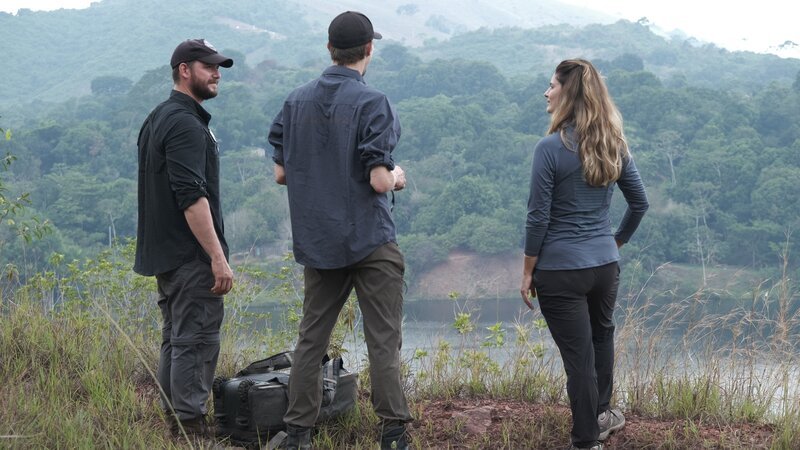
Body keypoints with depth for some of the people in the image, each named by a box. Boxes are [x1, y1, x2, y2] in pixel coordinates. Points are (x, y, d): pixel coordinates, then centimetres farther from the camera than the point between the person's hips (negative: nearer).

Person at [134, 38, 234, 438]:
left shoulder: (157, 119, 17)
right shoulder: (185, 125, -16)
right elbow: (192, 196, -23)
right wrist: (217, 257, -23)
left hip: (164, 252, 10)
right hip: (190, 255, -10)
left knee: (176, 338, 14)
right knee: (196, 341, -7)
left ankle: (174, 419, 20)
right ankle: (190, 424, -6)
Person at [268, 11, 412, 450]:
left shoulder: (296, 101, 4)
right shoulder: (372, 103, -12)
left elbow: (281, 173, 8)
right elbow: (379, 181, -16)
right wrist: (397, 176, 6)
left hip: (317, 244, 5)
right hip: (371, 241, -5)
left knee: (311, 339, 11)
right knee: (383, 341, 1)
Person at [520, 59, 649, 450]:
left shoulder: (551, 148, -16)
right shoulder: (614, 146, 2)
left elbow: (538, 217, -14)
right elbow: (640, 203, 11)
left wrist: (527, 271, -5)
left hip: (561, 270, -6)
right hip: (605, 266, 6)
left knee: (578, 355, 2)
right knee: (601, 334, 28)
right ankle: (601, 415, 42)